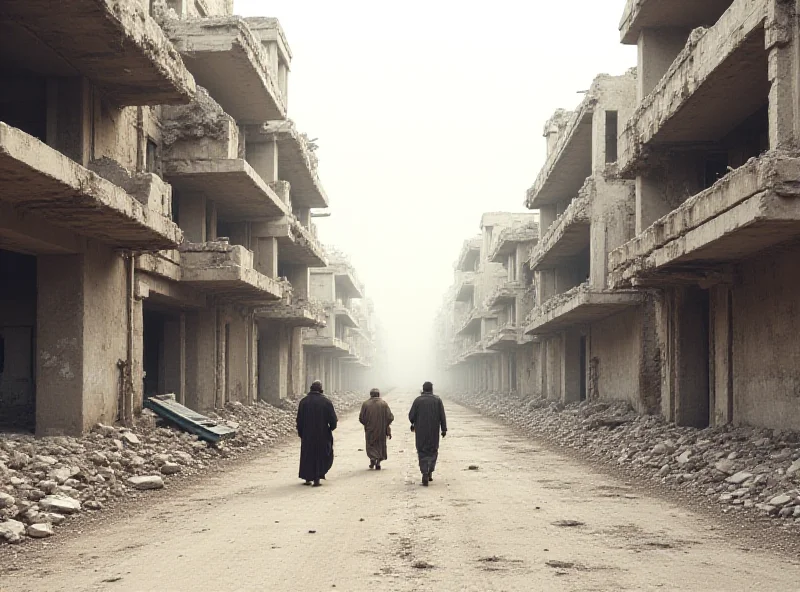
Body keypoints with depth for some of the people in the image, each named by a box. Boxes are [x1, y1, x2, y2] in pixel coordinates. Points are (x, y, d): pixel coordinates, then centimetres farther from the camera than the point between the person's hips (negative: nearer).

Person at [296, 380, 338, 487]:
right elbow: (333, 419, -8)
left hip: (307, 435, 2)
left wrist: (300, 433, 9)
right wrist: (331, 427, 12)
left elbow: (299, 419, 0)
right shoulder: (326, 402, -8)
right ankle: (317, 478, -1)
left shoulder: (304, 401, -2)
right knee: (322, 455, 8)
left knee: (307, 456, 14)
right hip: (322, 434, -2)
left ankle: (307, 478, 17)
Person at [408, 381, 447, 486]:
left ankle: (425, 474, -8)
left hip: (421, 431, -1)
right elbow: (442, 416, -4)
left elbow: (411, 415, -3)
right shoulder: (437, 400, -1)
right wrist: (444, 429, 0)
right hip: (433, 431, 1)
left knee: (422, 452, 4)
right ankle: (430, 472, 11)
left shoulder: (418, 400, -4)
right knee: (433, 451, 17)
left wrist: (413, 423, 17)